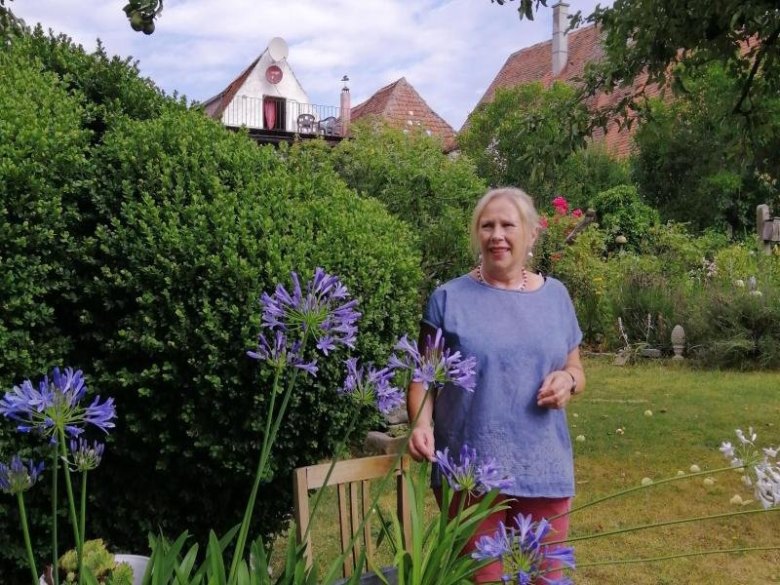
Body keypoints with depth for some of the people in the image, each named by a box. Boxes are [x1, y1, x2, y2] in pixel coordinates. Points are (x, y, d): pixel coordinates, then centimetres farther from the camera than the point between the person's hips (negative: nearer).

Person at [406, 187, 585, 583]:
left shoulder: (555, 295, 7)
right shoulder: (449, 298, -3)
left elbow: (575, 369, 15)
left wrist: (567, 380, -8)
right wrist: (421, 423, -19)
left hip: (544, 467, 3)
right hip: (470, 469, -2)